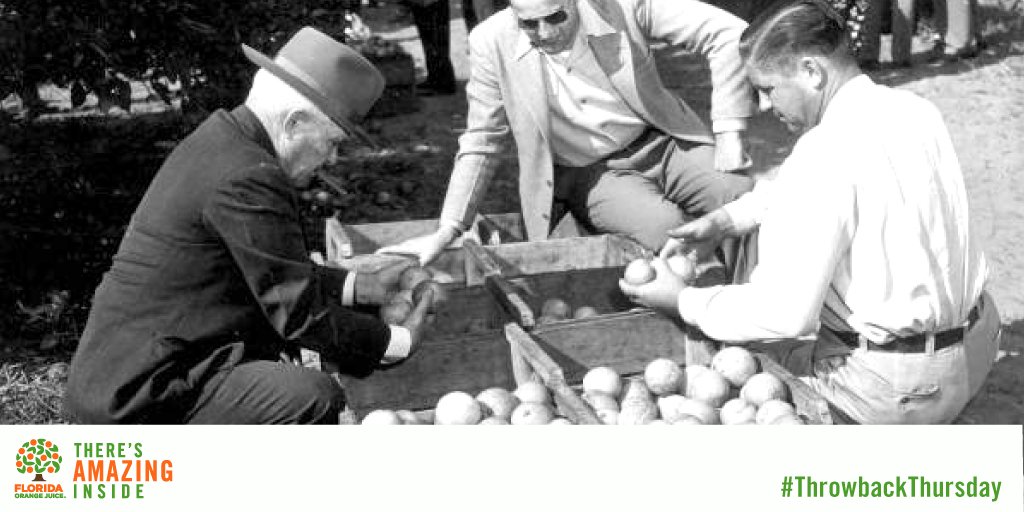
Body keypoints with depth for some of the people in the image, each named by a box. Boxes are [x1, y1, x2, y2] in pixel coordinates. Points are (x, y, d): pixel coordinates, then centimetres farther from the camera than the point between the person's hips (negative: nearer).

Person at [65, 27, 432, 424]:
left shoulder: (219, 139, 11)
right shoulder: (247, 179, -21)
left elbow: (279, 278, 19)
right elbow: (298, 313, -17)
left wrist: (363, 287, 15)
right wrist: (398, 342, -6)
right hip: (144, 396, -11)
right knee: (315, 398, -22)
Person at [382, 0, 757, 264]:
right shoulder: (492, 42, -12)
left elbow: (727, 33, -11)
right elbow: (482, 141, -1)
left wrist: (730, 134, -15)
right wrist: (447, 231, -4)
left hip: (664, 144, 2)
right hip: (590, 175, -1)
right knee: (665, 226, -32)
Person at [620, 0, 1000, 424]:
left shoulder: (826, 153, -24)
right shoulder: (915, 109, 2)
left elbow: (782, 314, -25)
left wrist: (683, 301, -12)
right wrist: (727, 219, 9)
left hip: (899, 391, -8)